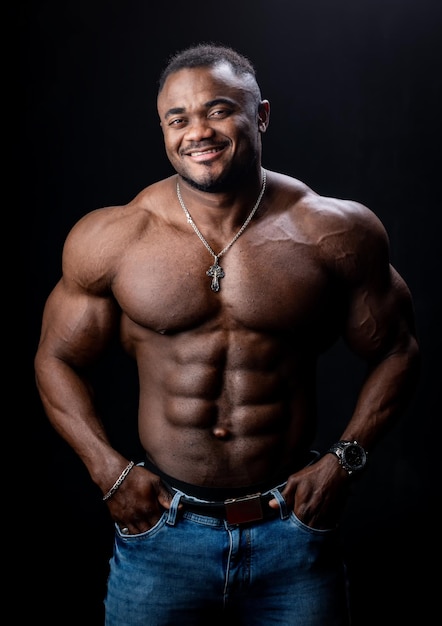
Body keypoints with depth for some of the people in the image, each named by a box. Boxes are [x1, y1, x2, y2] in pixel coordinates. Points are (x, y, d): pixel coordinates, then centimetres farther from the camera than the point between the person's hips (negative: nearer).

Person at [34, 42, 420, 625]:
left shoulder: (334, 232, -6)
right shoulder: (111, 239, -5)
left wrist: (344, 458, -6)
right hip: (163, 532, 1)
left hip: (294, 531, 0)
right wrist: (110, 469, -5)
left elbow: (395, 352, 4)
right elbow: (57, 359, 5)